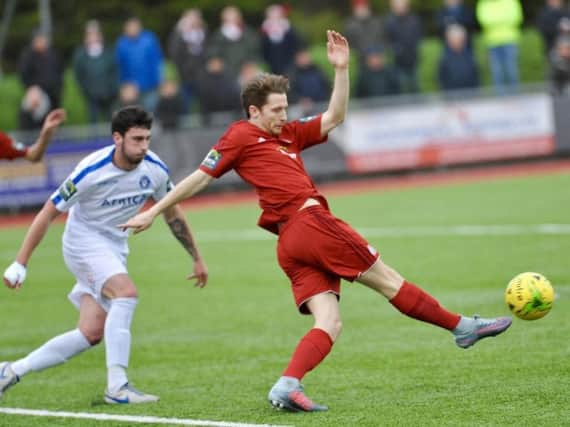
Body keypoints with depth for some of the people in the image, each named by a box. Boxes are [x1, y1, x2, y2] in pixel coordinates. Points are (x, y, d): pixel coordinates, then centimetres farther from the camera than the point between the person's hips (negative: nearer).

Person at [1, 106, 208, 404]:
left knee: (92, 332, -1)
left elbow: (172, 214, 9)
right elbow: (49, 212, -16)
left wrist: (197, 258, 15)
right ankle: (117, 387, -29)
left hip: (115, 249, 6)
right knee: (126, 292, -30)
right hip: (84, 242, -6)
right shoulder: (91, 172, -23)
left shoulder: (155, 170, -9)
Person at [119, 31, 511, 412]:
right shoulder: (240, 136, 2)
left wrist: (342, 69, 13)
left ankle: (286, 387, -18)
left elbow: (335, 118, 24)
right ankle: (462, 327, 11)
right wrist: (153, 212, 5)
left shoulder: (289, 135, 26)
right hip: (311, 223, -9)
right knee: (388, 280, 2)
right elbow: (200, 178, 4)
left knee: (329, 324, -4)